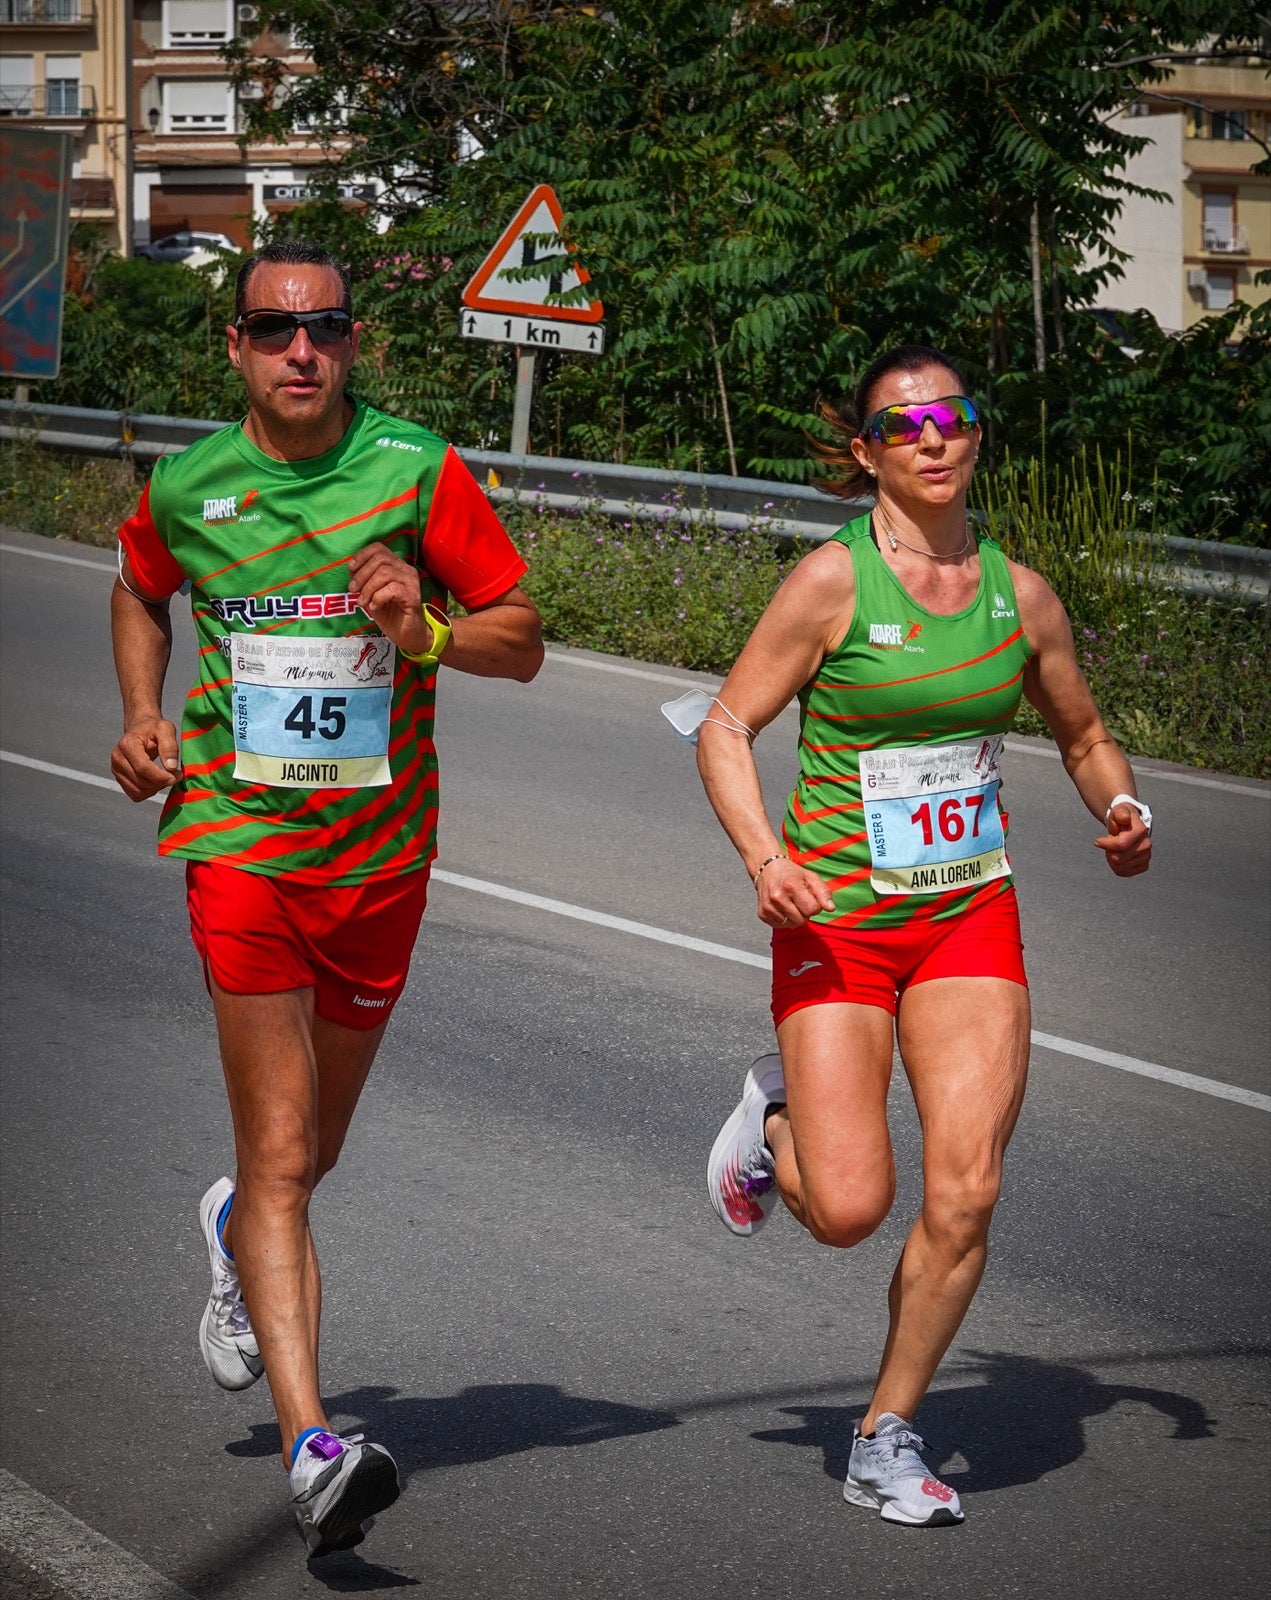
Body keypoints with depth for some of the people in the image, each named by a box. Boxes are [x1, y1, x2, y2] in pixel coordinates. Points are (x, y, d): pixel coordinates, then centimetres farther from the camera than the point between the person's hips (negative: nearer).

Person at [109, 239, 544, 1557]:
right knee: (280, 1156, -12)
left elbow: (523, 638, 0)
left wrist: (425, 632, -20)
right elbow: (141, 595, 21)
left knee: (313, 1150, 18)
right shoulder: (181, 489, -1)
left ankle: (237, 1230, 54)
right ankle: (312, 1449, -17)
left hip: (381, 848, 2)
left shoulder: (420, 473, -5)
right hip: (238, 841, -2)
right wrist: (143, 719, 6)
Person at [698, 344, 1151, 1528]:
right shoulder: (832, 580, -10)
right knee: (848, 1208, -11)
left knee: (965, 1194, -8)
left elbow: (1083, 737, 18)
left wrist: (1121, 809, -3)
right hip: (836, 915, -3)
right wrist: (766, 861, -21)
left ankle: (887, 1441, 10)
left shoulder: (1019, 594, 3)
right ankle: (776, 1115, 25)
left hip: (971, 913, 3)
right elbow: (726, 728, -7)